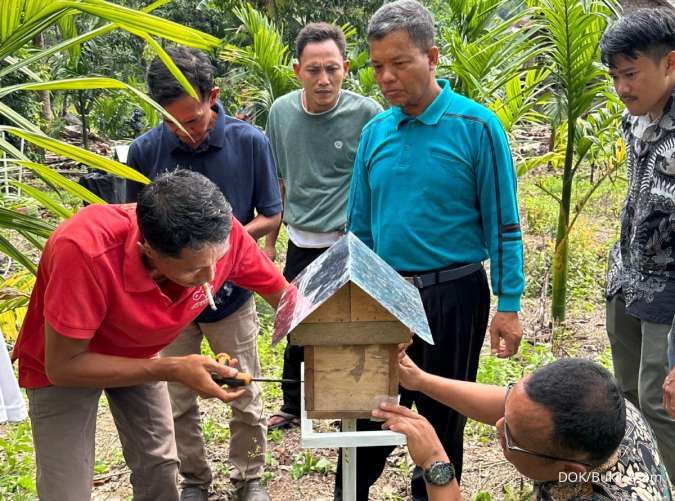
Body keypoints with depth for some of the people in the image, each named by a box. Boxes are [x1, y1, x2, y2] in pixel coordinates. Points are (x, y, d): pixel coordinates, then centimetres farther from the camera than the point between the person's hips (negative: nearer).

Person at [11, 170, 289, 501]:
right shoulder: (86, 252, -43)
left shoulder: (221, 235, -29)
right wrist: (173, 370, -34)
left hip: (138, 356, 4)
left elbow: (285, 297, -11)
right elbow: (62, 366, -32)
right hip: (64, 365, -4)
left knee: (160, 470, 9)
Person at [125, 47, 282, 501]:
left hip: (231, 294, -1)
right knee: (178, 402, 14)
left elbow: (271, 217, -3)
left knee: (246, 400, 11)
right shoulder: (146, 150, -12)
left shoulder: (250, 143, -13)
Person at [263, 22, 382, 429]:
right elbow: (278, 182, 10)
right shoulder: (282, 112, -2)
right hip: (301, 243, 4)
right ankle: (293, 406, 35)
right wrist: (270, 240, 13)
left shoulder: (367, 114, -13)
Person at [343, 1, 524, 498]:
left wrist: (509, 305, -12)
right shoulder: (375, 132, 5)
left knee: (442, 418, 11)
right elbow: (360, 225, 11)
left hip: (453, 294, -4)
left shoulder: (475, 126, -9)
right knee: (366, 409, 11)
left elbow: (502, 224, -8)